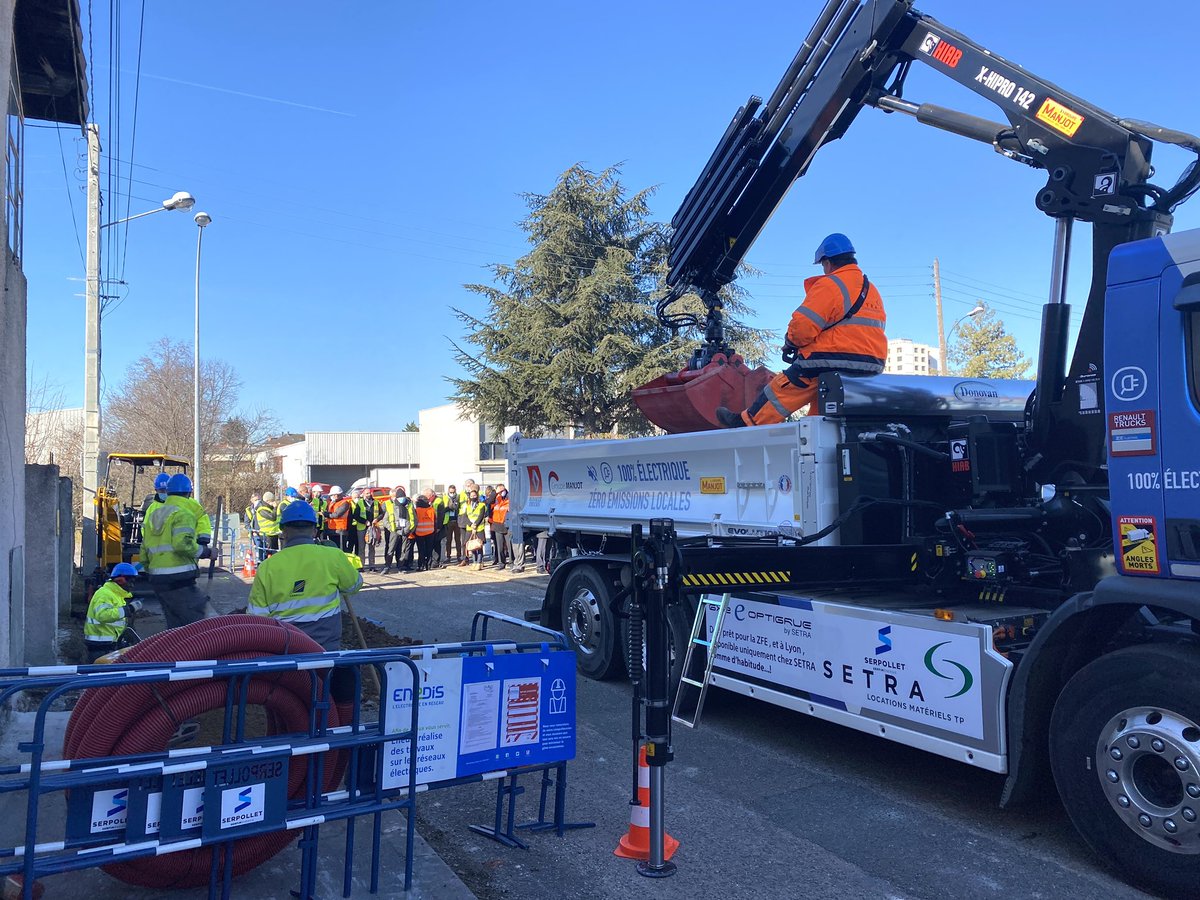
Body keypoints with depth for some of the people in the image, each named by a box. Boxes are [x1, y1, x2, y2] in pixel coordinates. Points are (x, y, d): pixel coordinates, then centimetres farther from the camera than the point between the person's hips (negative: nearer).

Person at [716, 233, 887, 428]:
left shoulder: (829, 284, -8)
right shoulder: (873, 290, 19)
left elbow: (803, 324, -15)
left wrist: (791, 343, 5)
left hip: (834, 365, -8)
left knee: (783, 388, 4)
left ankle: (745, 421, 12)